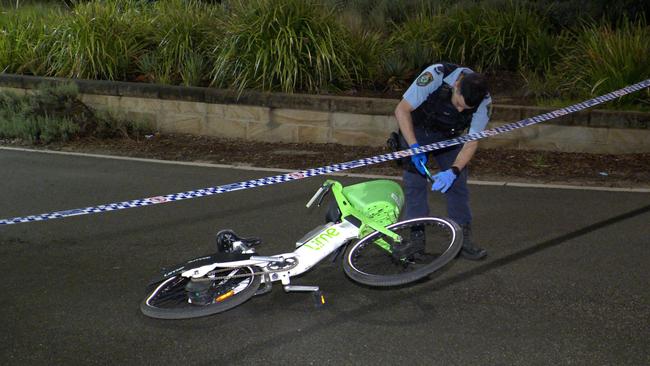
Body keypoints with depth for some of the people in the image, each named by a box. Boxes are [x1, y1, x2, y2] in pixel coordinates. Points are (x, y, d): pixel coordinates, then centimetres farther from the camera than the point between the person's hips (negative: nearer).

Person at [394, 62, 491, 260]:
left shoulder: (484, 101, -26)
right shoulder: (435, 75, -35)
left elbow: (471, 142, -20)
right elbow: (402, 110, -26)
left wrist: (453, 171, -35)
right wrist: (414, 147, -33)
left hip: (448, 137, 2)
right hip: (417, 131, -2)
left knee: (457, 182, -4)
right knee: (415, 182, -11)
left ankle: (463, 240, 5)